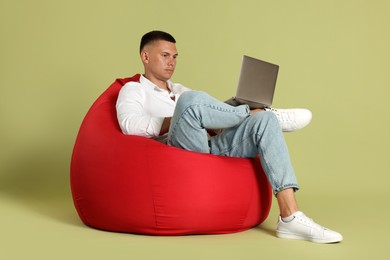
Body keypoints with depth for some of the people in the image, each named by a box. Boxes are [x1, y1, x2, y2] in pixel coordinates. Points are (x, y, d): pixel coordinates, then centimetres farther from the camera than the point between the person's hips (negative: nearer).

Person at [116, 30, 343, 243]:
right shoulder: (133, 90, 13)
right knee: (191, 100, -34)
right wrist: (181, 119, -11)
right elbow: (130, 125, -8)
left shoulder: (180, 90, 35)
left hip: (213, 149, 7)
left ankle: (291, 217, -27)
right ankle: (252, 112, -6)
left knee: (265, 120, -16)